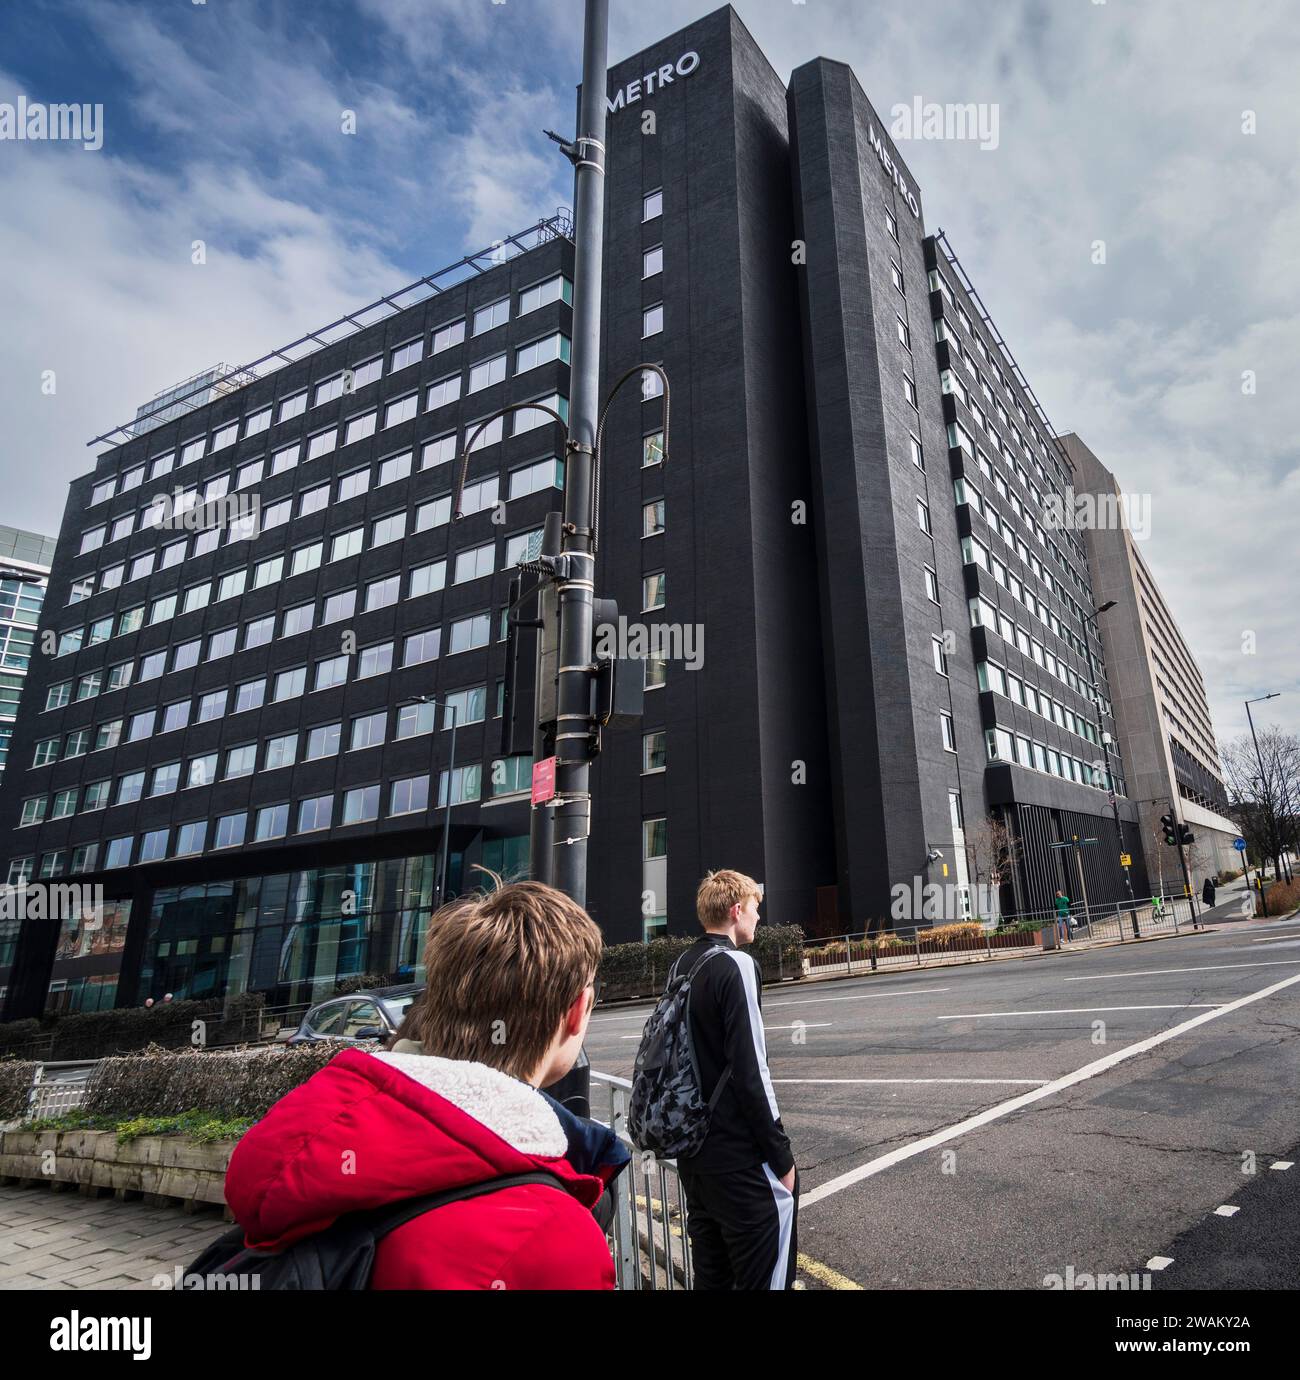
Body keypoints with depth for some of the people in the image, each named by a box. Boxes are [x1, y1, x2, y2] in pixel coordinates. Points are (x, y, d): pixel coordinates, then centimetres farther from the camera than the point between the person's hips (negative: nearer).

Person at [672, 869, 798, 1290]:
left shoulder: (682, 966, 7)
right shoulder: (737, 966, -17)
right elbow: (750, 1073, -20)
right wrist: (782, 1157, -12)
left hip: (692, 1152, 8)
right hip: (740, 1158, -8)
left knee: (711, 1274, 19)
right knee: (766, 1276, 3)